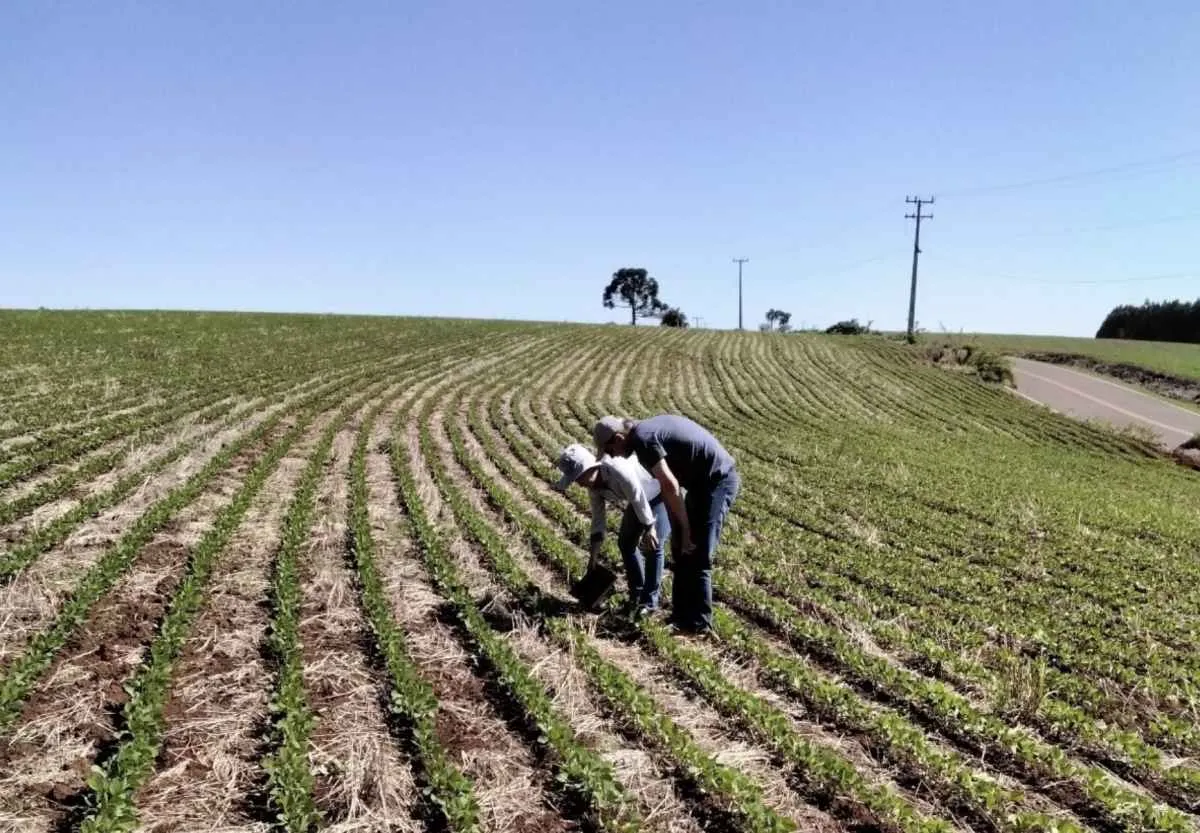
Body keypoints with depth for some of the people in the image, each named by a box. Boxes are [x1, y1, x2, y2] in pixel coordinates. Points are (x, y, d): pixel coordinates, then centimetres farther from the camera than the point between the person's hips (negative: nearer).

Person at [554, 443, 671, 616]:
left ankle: (650, 600, -4)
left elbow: (639, 499, -31)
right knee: (625, 542, 6)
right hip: (639, 500, 8)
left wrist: (650, 529, -22)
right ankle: (637, 593, 19)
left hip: (661, 495, -8)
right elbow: (598, 519, -3)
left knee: (652, 546, -14)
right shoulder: (594, 484, -12)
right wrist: (593, 557, -1)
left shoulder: (618, 469, -38)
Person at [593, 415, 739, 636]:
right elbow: (670, 484, 15)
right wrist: (676, 528, 13)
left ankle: (699, 623, 3)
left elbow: (670, 487, -20)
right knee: (681, 549, 14)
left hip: (717, 481, -10)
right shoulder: (650, 429, 14)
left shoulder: (643, 439, -16)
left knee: (696, 556, -6)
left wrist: (685, 530, -13)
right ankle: (683, 613, 22)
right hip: (707, 481, 10)